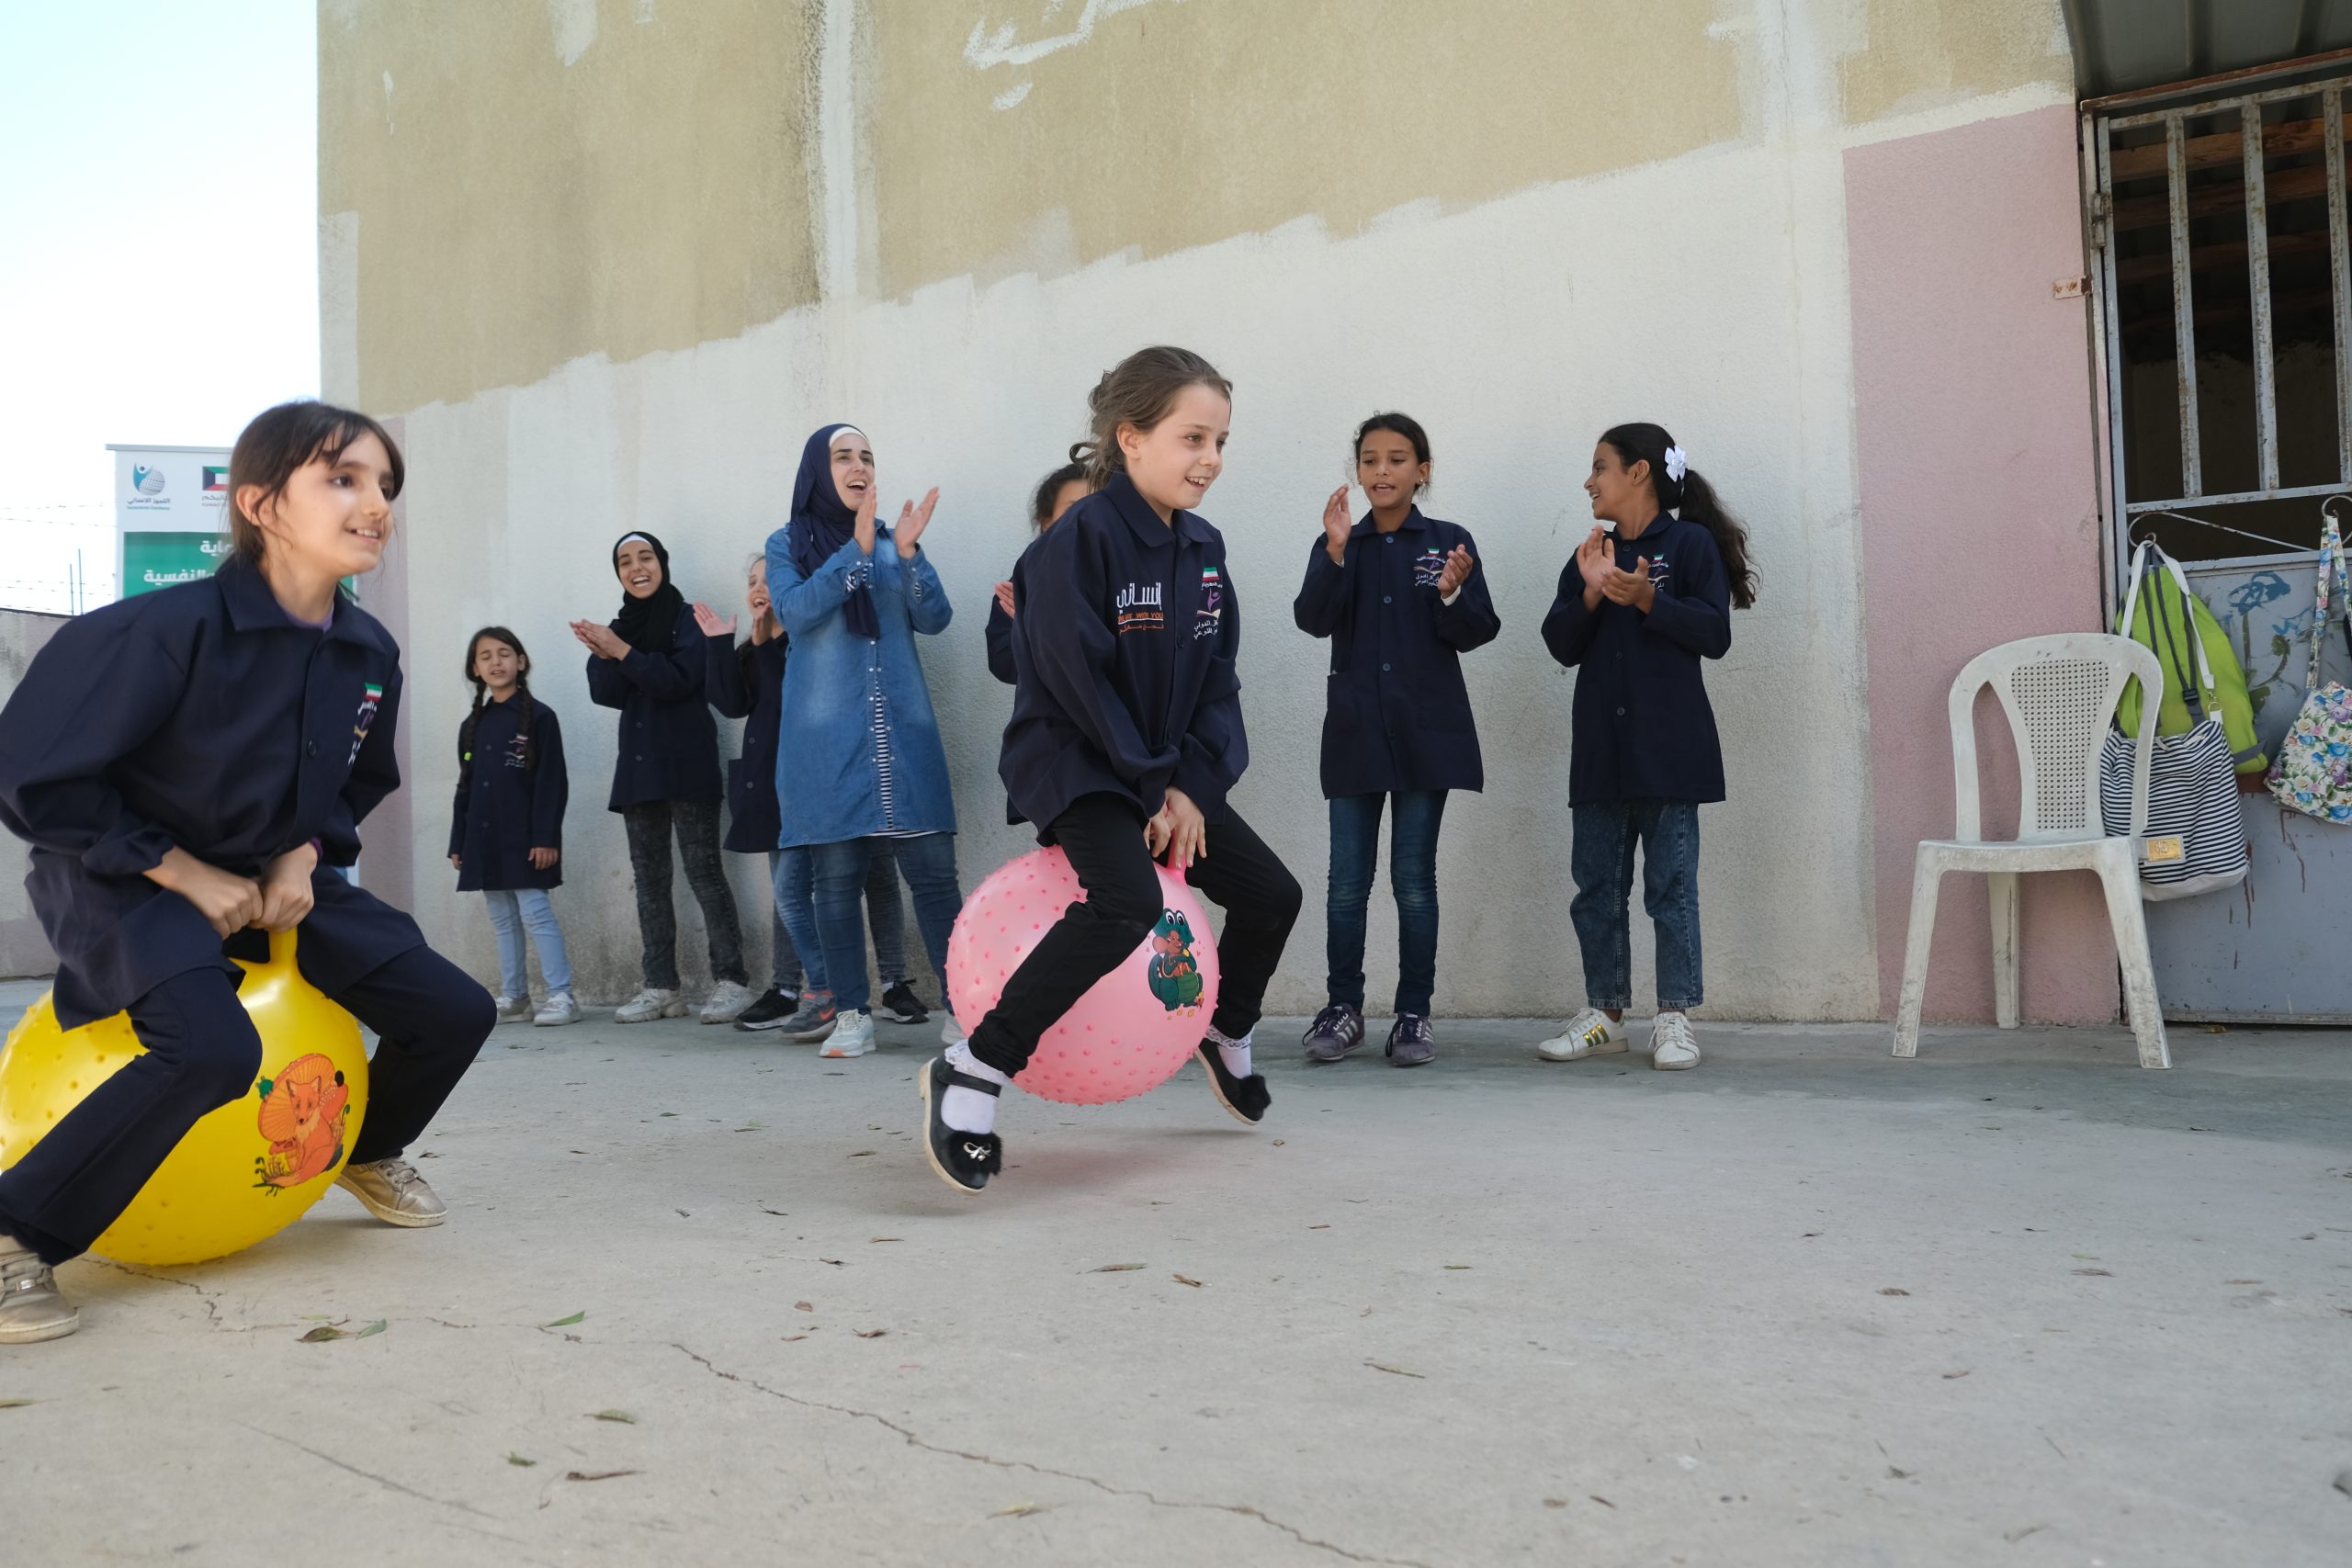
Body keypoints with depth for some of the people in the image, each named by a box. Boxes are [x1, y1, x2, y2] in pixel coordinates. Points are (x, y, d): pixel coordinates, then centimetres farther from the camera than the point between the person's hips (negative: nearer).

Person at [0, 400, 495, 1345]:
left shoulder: (369, 653, -5)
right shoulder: (169, 629, -25)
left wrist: (304, 856, -5)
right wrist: (186, 874, -19)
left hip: (275, 878, 7)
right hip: (127, 878, -6)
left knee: (454, 1012, -2)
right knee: (214, 1048, -35)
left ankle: (367, 1151, 30)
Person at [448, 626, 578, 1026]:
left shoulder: (538, 717, -4)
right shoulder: (471, 727, 12)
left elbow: (552, 782, -9)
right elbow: (465, 787, 15)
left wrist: (546, 837, -15)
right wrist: (458, 842, 10)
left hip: (525, 839, -6)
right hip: (485, 840, 6)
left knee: (535, 912, -8)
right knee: (503, 919, 10)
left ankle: (562, 997, -5)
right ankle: (514, 997, 16)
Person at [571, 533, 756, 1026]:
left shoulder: (688, 621, 0)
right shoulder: (619, 628, 16)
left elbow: (679, 680, -14)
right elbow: (605, 693, 4)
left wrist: (622, 652, -17)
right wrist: (603, 655, -14)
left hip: (686, 764, -6)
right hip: (638, 766, 6)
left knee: (703, 870, -10)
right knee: (649, 879, 4)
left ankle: (732, 981, -10)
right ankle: (660, 988, 7)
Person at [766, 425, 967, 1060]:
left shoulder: (889, 542, 14)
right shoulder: (788, 544, 8)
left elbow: (934, 619, 3)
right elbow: (796, 613, -9)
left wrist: (909, 554, -12)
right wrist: (856, 548, -16)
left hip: (904, 734, 1)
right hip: (827, 739, -1)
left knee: (934, 871, -5)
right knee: (835, 877, 0)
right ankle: (852, 1016, 9)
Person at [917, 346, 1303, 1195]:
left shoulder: (1204, 546, 6)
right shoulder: (1081, 538, -18)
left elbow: (1217, 676, 5)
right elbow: (1077, 681, -21)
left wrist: (1192, 784, -8)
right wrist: (1151, 786, -17)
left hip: (1170, 773, 8)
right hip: (1074, 764, -8)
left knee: (1271, 893, 8)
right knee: (1129, 903, -32)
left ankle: (1227, 1031, 38)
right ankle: (971, 1073, -24)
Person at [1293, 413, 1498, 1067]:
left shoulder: (1450, 542, 2)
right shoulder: (1339, 543, 5)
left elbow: (1473, 635, -1)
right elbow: (1313, 619, -9)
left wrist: (1453, 595, -21)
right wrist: (1335, 553, -22)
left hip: (1426, 729, -1)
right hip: (1355, 729, 1)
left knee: (1415, 879, 3)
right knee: (1347, 879, 3)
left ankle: (1414, 1013, 12)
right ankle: (1343, 1008, 15)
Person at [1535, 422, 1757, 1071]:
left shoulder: (1690, 543, 0)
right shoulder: (1590, 554, 16)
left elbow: (1715, 634, -9)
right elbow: (1562, 646, 7)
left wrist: (1647, 600, -19)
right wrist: (1590, 593, -9)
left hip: (1668, 750, -5)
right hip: (1600, 750, 6)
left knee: (1671, 885, -2)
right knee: (1596, 885, 8)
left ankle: (1674, 1018, 4)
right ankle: (1604, 1015, 17)